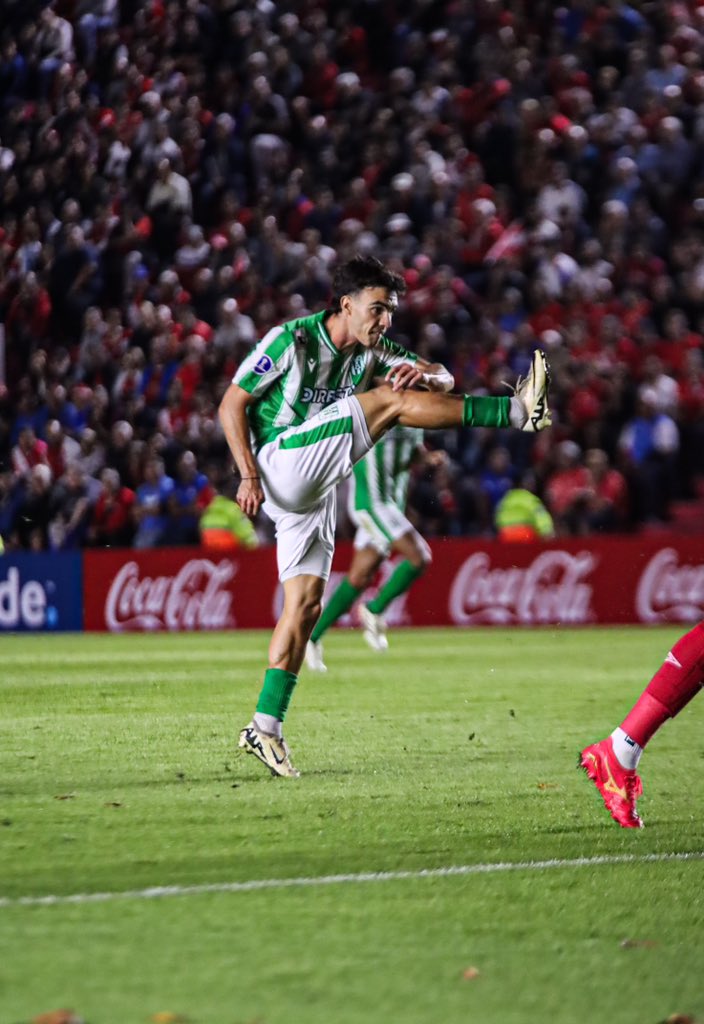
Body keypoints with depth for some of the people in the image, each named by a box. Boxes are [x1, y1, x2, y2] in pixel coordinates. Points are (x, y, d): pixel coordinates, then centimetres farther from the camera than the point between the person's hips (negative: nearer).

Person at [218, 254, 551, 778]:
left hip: (315, 492, 8)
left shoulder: (369, 351, 13)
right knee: (388, 400, -18)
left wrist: (423, 373, -17)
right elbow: (232, 405, -7)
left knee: (306, 603, 0)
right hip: (282, 460, -8)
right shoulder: (291, 339, -7)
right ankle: (516, 411, -25)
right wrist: (249, 475, -17)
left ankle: (266, 727, 0)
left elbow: (443, 380, 9)